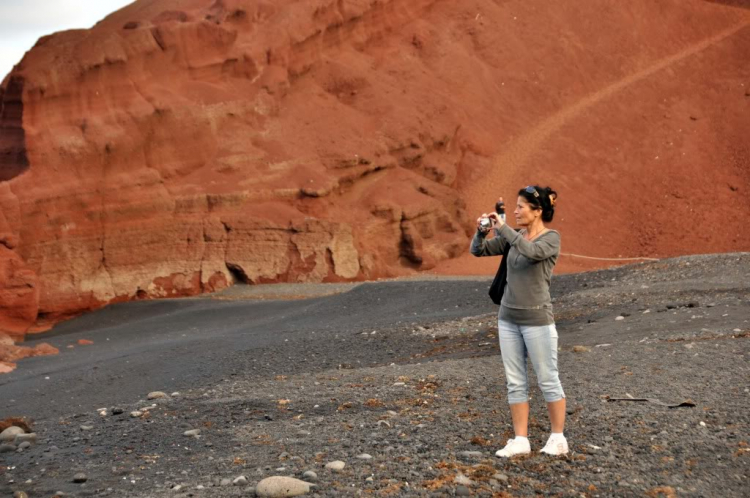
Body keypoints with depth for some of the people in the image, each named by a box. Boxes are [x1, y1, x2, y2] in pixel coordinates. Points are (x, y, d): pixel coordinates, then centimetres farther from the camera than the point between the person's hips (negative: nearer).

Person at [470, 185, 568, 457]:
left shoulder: (551, 238, -10)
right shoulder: (514, 237, 7)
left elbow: (531, 252, -32)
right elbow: (479, 251, 6)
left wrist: (502, 228, -26)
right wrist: (481, 232, -14)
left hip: (537, 320, -6)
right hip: (508, 318, 6)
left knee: (548, 381, 5)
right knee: (515, 382, 8)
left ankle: (558, 438, 18)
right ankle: (520, 440, 15)